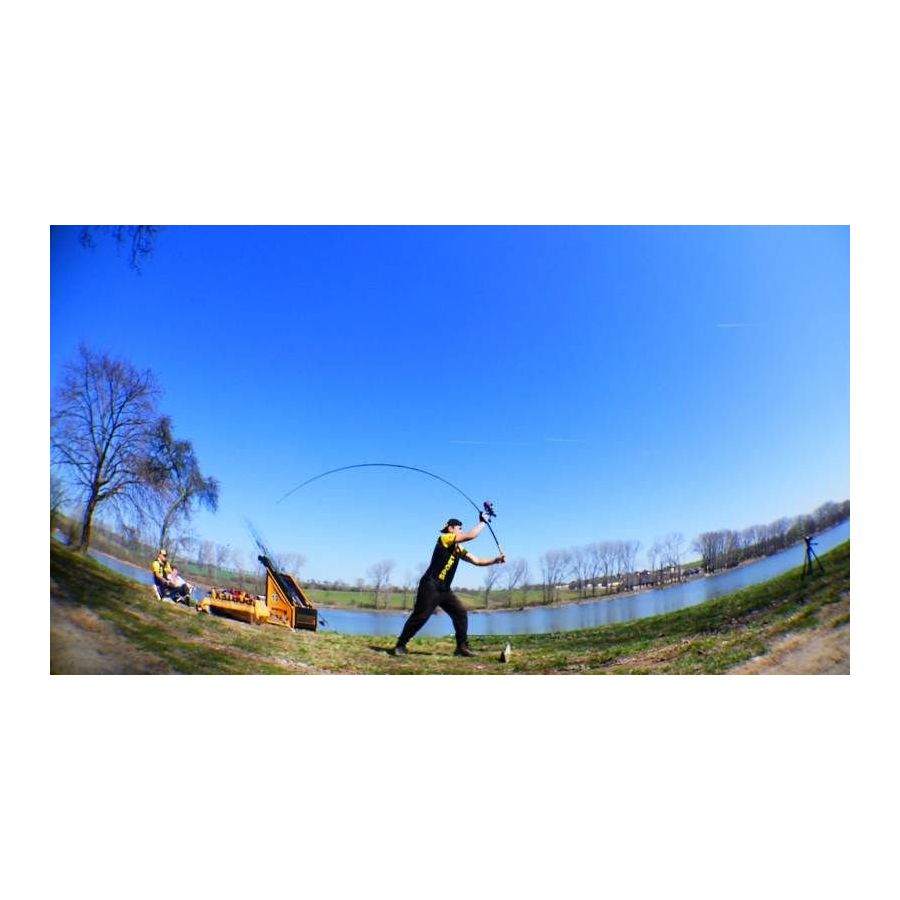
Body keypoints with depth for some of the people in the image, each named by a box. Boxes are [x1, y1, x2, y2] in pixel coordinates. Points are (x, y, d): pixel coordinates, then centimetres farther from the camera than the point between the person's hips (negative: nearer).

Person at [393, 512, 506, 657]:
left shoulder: (459, 549, 15)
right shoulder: (444, 539, -9)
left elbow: (477, 561, 12)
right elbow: (471, 535, -18)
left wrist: (496, 560, 0)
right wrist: (482, 522, -8)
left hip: (445, 590, 9)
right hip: (430, 587, -8)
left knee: (461, 613, 0)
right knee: (420, 617, -7)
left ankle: (462, 647, 7)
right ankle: (400, 645, 7)